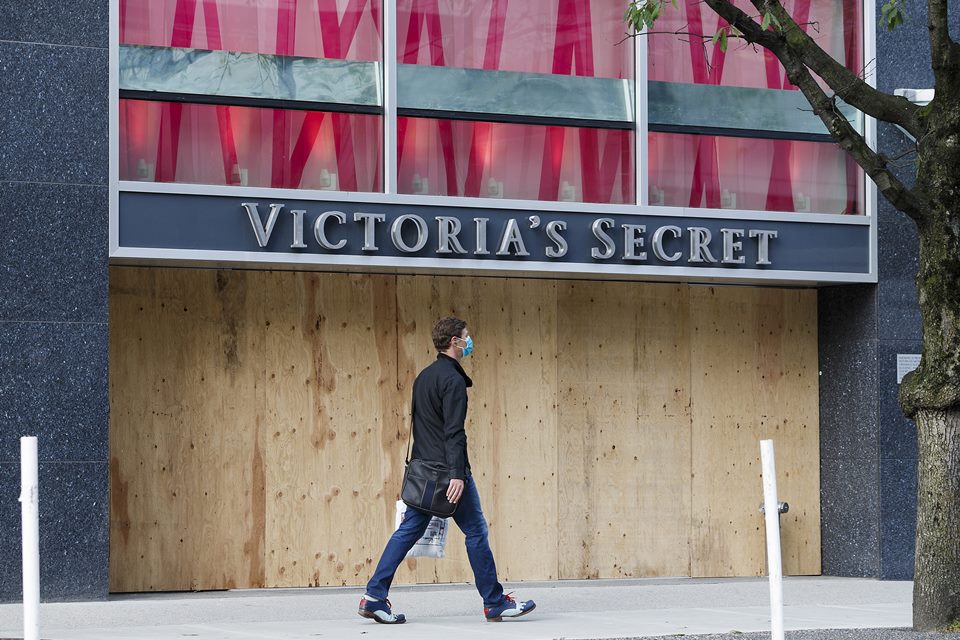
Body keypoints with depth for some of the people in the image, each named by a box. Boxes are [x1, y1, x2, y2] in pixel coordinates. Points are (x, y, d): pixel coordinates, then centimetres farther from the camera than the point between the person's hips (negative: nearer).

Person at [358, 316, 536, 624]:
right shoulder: (452, 380, -13)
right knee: (476, 531, 1)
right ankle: (495, 603, 7)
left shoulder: (424, 377, 16)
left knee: (409, 530, 6)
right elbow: (454, 432, -20)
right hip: (447, 469, -9)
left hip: (422, 470, 9)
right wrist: (458, 474, -25)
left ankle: (374, 596, -1)